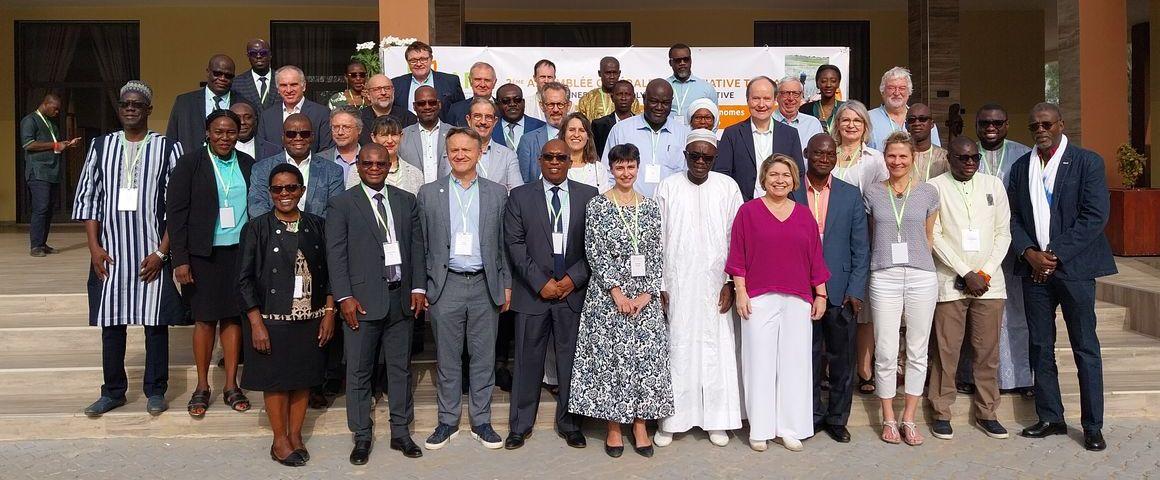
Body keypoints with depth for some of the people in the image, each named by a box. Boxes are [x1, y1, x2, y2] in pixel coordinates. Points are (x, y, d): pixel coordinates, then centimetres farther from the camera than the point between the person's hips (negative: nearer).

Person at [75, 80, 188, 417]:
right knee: (111, 322, 8)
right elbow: (88, 197, 7)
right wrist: (94, 246, -1)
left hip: (153, 254, -2)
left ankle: (155, 391, 17)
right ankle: (113, 391, 22)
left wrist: (161, 251, -9)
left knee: (156, 322, 4)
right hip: (109, 252, 3)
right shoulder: (101, 146, 7)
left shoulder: (168, 149, -1)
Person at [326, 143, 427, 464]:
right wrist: (344, 297, -11)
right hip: (362, 301, -3)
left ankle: (401, 432, 22)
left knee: (401, 368, 10)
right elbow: (336, 254, -4)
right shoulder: (342, 204, 0)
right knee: (359, 371, 4)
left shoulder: (407, 201, 11)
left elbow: (417, 247, 10)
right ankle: (362, 437, 16)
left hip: (401, 299, 3)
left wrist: (417, 288, 1)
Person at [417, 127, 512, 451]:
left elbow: (503, 244, 8)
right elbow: (421, 244, 5)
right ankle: (448, 421, 19)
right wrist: (420, 286, 0)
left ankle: (481, 421, 18)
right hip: (446, 285, 0)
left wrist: (506, 285, 4)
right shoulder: (428, 193, 5)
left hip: (485, 285, 1)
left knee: (483, 357, 7)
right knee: (447, 358, 7)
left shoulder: (497, 193, 7)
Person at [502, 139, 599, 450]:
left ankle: (569, 424, 20)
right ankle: (520, 425, 17)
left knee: (571, 360, 7)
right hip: (533, 293, 0)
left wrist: (573, 279, -8)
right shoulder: (520, 196, 5)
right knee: (528, 360, 5)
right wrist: (541, 283, -10)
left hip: (574, 292, 1)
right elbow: (515, 243, -2)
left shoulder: (589, 196, 7)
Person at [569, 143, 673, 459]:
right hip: (608, 295, -2)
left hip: (645, 296, 3)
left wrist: (647, 293, -7)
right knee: (609, 356, 1)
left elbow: (657, 255, 4)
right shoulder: (597, 206, -2)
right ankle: (614, 428, 13)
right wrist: (618, 293, -13)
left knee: (646, 356, 3)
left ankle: (640, 426, 14)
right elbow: (595, 254, -7)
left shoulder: (650, 207, 7)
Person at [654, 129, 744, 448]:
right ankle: (670, 420, 12)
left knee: (717, 349, 4)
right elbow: (657, 240, 2)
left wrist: (731, 284, -3)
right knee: (677, 349, 2)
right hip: (676, 286, 0)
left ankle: (717, 420, 15)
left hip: (715, 286, 1)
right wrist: (657, 286, -2)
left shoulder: (728, 187, 2)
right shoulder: (667, 188, 1)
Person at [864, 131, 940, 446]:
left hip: (921, 278, 1)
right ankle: (888, 419, 14)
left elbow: (928, 237, 15)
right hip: (884, 278, -1)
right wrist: (884, 260, 11)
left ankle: (909, 419, 17)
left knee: (917, 352, 6)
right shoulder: (872, 194, 6)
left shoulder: (927, 193, 6)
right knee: (885, 353, 0)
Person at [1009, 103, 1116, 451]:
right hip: (1034, 268, 4)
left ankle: (1093, 426, 10)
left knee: (1086, 349, 2)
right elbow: (1012, 217, 8)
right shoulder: (1020, 168, 11)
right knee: (1040, 347, 9)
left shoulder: (1087, 162, -1)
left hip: (1074, 266, -4)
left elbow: (1095, 215, -9)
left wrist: (1056, 255, -13)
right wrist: (1030, 254, -8)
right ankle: (1050, 418, 19)